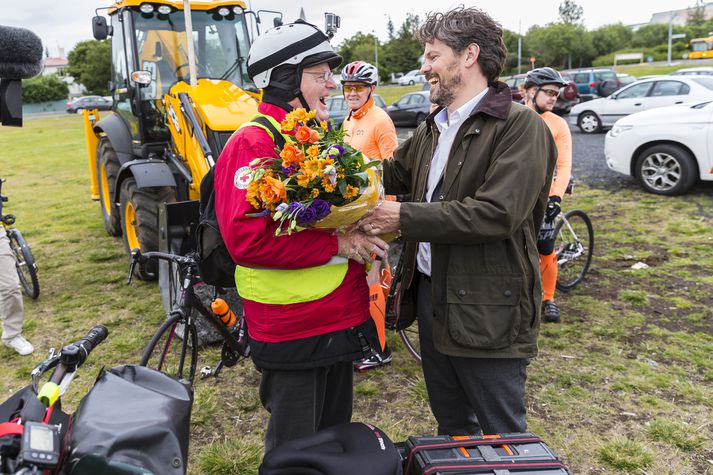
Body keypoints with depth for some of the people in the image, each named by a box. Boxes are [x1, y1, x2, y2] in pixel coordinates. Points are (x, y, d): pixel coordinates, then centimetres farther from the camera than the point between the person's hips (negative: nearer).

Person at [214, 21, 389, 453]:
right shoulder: (252, 144, -16)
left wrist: (362, 234, 0)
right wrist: (337, 245, -22)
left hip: (343, 317, 8)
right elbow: (246, 239, -25)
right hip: (292, 332, -8)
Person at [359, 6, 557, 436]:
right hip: (431, 294, 8)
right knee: (451, 426, 25)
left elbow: (496, 213, -25)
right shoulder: (433, 128, 11)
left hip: (488, 312, -7)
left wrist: (404, 217, -21)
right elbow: (392, 175, 19)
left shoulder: (520, 126, -15)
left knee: (502, 440, 10)